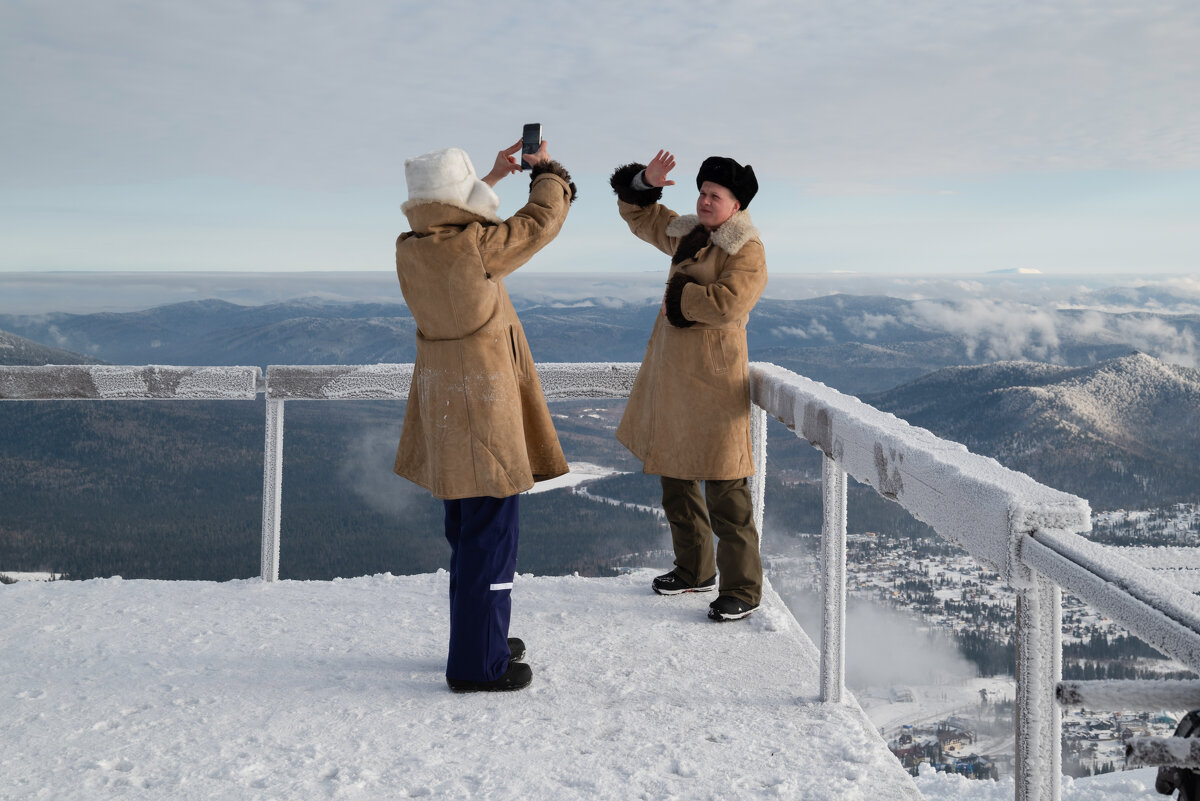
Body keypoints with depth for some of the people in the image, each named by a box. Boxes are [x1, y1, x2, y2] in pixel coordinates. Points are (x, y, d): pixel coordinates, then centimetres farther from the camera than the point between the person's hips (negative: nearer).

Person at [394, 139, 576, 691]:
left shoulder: (409, 249, -1)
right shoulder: (475, 246, -22)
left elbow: (455, 220, 23)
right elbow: (542, 220, -6)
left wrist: (493, 175, 28)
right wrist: (548, 171, 13)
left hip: (444, 409, 8)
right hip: (483, 409, -8)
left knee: (466, 532, 20)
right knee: (489, 535, 0)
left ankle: (477, 640, 34)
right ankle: (477, 665, 7)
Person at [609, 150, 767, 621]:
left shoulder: (748, 252, -12)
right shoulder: (686, 234, 12)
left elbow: (727, 304, -27)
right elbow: (641, 217, 25)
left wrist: (679, 295, -12)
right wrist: (645, 183, 5)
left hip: (712, 378, -9)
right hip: (670, 373, 9)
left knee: (725, 491, -6)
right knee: (674, 478, 18)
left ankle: (743, 589, 5)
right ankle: (695, 570, 34)